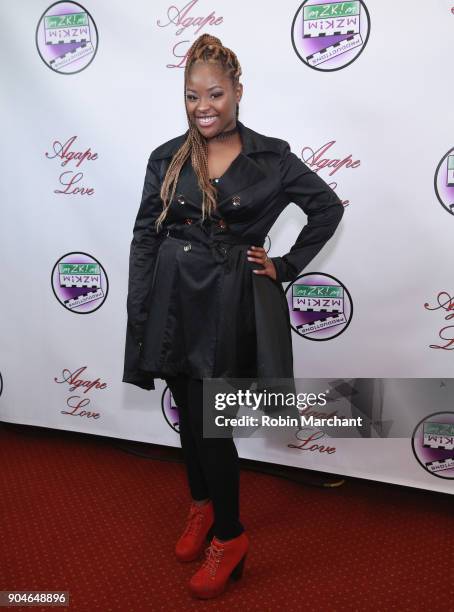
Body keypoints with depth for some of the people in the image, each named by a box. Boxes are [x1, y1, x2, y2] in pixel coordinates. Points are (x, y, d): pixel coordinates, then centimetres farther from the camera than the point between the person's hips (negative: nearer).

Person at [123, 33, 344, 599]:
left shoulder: (270, 156, -2)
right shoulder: (167, 159, 3)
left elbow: (328, 209, 8)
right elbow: (144, 239, 2)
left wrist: (286, 267, 2)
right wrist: (138, 319, -3)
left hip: (231, 304, -3)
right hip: (174, 300, 3)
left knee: (209, 420, -2)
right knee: (189, 414, 14)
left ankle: (229, 536, 20)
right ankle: (202, 505, 40)